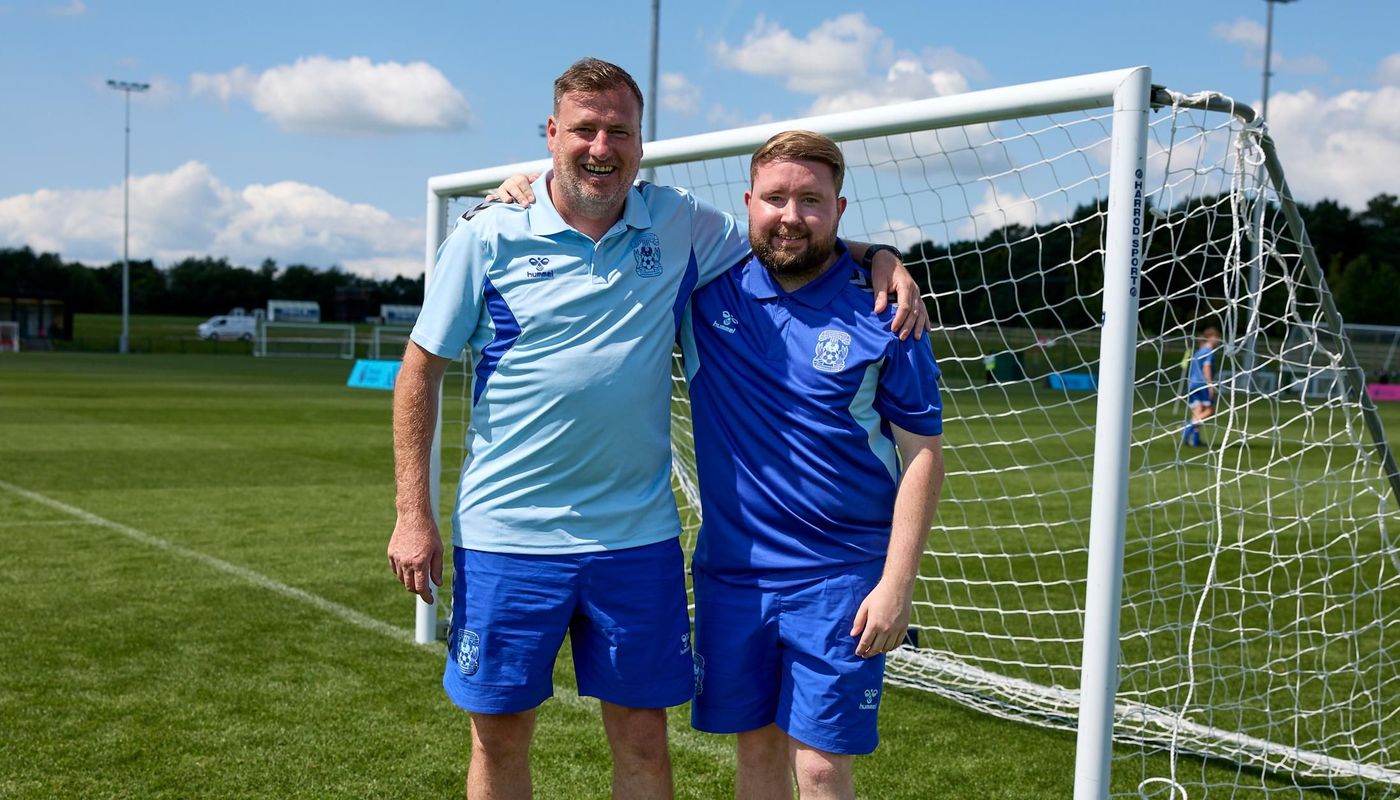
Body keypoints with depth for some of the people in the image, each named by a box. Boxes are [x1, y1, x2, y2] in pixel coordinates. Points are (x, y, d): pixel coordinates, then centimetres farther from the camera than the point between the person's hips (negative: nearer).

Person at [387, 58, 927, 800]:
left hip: (638, 537, 2)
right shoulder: (489, 236, -4)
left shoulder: (680, 224, 2)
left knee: (642, 740, 10)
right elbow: (421, 369, 1)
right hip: (506, 537, -1)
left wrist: (880, 257, -3)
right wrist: (413, 514, -3)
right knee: (499, 737, 9)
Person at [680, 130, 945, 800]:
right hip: (728, 570, 3)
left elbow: (922, 454, -6)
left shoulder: (881, 313, -7)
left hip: (839, 578, -3)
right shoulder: (709, 287, 0)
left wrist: (897, 584, -11)